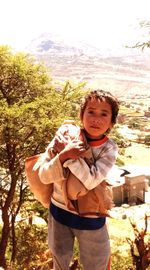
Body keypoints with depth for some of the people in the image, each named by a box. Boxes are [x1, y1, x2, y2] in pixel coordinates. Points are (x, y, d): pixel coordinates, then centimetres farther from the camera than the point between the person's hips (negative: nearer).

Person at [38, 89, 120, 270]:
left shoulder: (109, 149, -16)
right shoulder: (65, 138, -15)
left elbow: (91, 181, -30)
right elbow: (44, 176, -17)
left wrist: (66, 154, -28)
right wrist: (64, 154, -33)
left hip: (90, 218, -1)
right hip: (59, 212, 2)